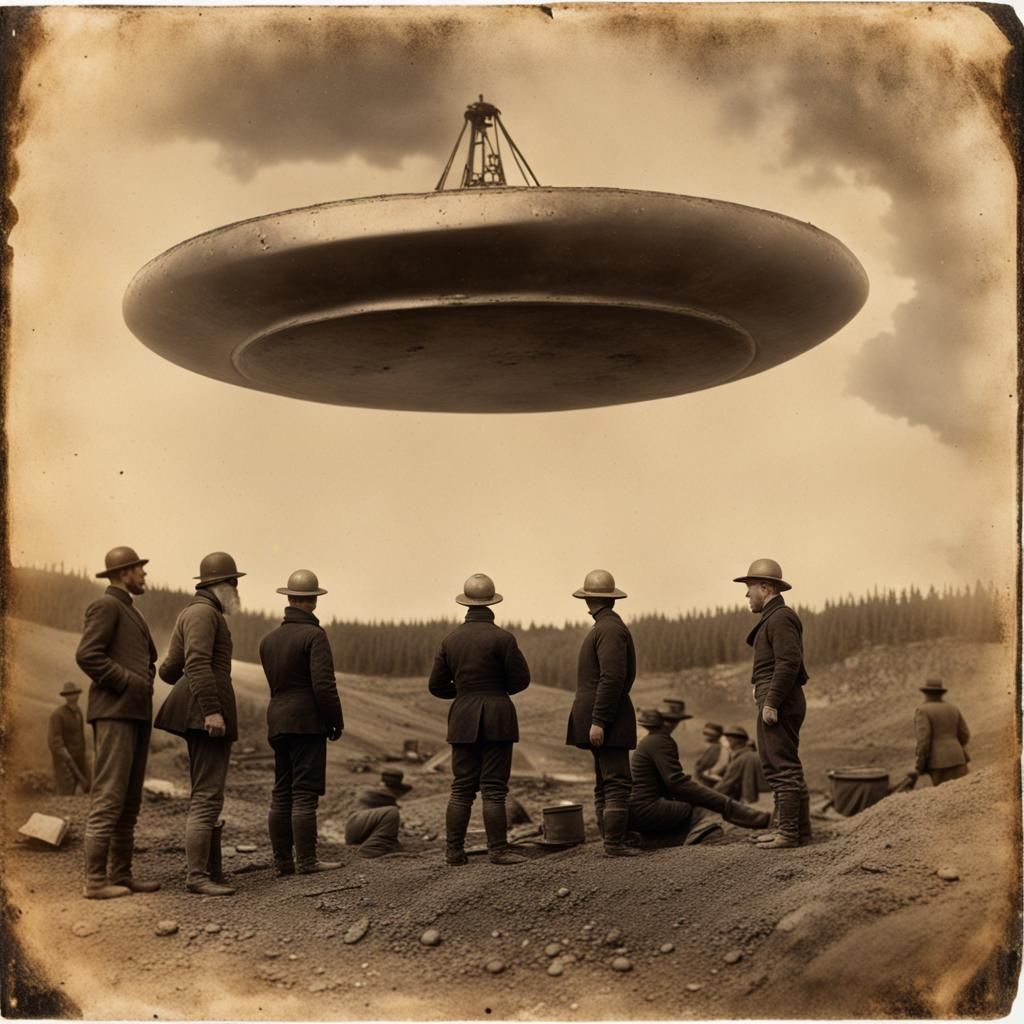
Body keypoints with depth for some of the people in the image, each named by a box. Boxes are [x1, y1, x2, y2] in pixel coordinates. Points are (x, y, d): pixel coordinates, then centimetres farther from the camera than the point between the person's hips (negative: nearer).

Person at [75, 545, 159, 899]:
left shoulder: (129, 612, 24)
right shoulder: (105, 605, -6)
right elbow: (87, 656, -17)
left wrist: (145, 683, 13)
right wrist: (130, 683, -16)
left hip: (136, 714, 10)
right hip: (113, 713, -10)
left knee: (130, 800, 8)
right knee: (108, 797, -11)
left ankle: (120, 874, 11)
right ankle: (96, 880, -10)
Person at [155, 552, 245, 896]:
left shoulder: (191, 613, 21)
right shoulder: (203, 612, -10)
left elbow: (171, 668, 21)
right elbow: (198, 662, -22)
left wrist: (168, 671, 44)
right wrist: (212, 710, -28)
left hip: (201, 716, 11)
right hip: (207, 713, -11)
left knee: (207, 796, 13)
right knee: (207, 797, -12)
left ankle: (212, 870, 18)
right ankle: (197, 876, -13)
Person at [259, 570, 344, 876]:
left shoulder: (268, 640, 12)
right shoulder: (314, 636, -11)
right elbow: (324, 686, -17)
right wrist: (337, 722, -7)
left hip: (278, 723, 7)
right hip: (307, 722, -7)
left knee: (281, 794, 9)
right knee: (305, 794, -6)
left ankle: (282, 860, 11)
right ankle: (306, 860, -5)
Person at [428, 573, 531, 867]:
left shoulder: (450, 640, 6)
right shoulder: (502, 638, -8)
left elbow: (436, 685, 8)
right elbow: (521, 679, -6)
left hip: (463, 721, 4)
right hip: (497, 718, -4)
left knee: (461, 788, 7)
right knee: (494, 789, -2)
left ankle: (454, 850, 7)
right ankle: (497, 850, -1)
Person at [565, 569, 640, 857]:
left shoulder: (609, 629, -10)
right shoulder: (611, 627, 11)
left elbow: (612, 677, -18)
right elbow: (612, 677, 9)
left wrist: (598, 722, -19)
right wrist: (599, 719, 5)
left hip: (601, 718, -5)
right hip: (605, 721, 5)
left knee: (607, 782, 1)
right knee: (616, 782, -2)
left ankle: (612, 841, 5)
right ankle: (613, 842, -5)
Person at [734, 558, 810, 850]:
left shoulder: (780, 618, -12)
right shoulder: (774, 617, 20)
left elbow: (788, 662, -22)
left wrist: (771, 703, -23)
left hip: (777, 703, -11)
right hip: (777, 703, 11)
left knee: (782, 768, -9)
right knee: (787, 768, 14)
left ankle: (788, 833, -8)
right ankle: (800, 829, 19)